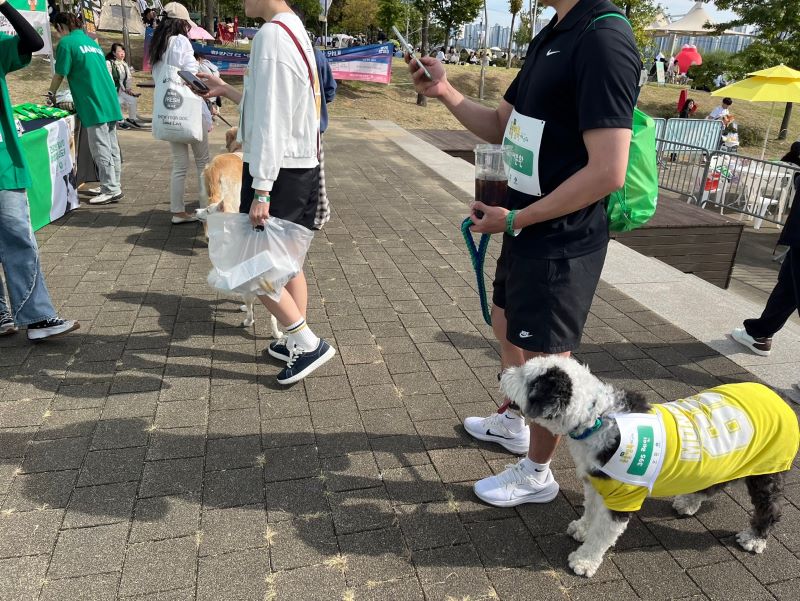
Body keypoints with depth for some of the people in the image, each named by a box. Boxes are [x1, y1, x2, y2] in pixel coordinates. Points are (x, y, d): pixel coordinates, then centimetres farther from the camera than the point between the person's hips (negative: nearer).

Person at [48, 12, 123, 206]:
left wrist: (51, 94, 16)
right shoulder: (91, 41, 20)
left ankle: (111, 190, -5)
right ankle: (112, 186, 17)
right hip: (110, 101, 8)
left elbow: (60, 74, -1)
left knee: (101, 148, -6)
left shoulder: (66, 43, -3)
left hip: (94, 104, -8)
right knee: (111, 146, 10)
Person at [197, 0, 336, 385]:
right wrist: (226, 91, 24)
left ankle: (308, 343, 2)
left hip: (278, 171, -10)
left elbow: (270, 121, -21)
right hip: (302, 167, 10)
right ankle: (296, 342, 25)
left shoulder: (271, 35, -16)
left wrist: (260, 191, -21)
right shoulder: (295, 31, 14)